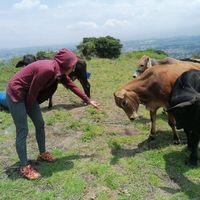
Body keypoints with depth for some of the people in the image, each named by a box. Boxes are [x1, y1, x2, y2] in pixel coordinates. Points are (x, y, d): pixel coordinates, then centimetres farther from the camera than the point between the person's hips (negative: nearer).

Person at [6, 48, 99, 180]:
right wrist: (29, 108, -5)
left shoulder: (59, 71, -1)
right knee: (22, 131, -5)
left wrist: (88, 101, 14)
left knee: (40, 124, 14)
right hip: (16, 94, -9)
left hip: (28, 94, 9)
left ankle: (42, 154, 32)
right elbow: (33, 90, -22)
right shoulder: (47, 69, -30)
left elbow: (72, 86, 9)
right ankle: (24, 167, 8)